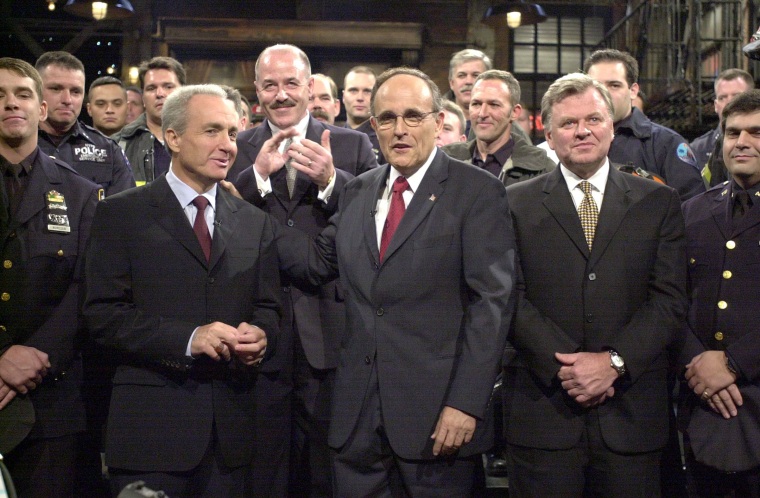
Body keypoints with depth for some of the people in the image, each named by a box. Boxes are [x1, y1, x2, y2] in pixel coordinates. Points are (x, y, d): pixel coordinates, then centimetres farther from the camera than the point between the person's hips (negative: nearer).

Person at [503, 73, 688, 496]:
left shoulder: (660, 203, 8)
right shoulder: (517, 203, 6)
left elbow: (670, 300, 1)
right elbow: (512, 298, -2)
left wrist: (614, 361, -12)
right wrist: (564, 365, -13)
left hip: (631, 413, 1)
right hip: (542, 411, -1)